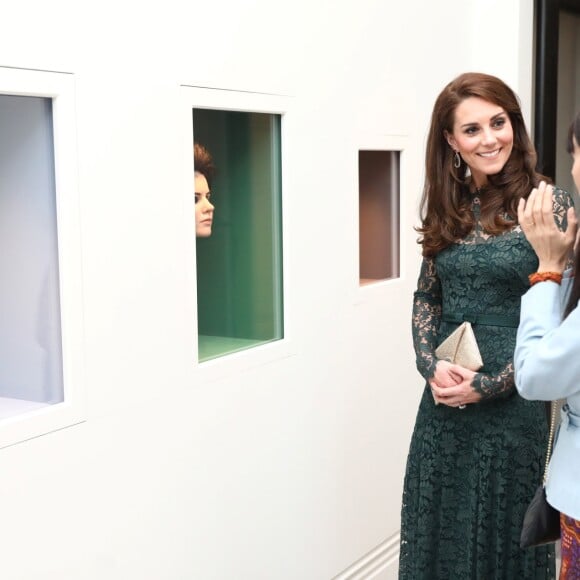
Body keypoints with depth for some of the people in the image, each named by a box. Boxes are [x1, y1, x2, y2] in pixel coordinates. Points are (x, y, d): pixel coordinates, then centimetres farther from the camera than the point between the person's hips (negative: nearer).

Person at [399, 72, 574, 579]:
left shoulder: (549, 205, -9)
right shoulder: (448, 207, 5)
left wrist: (489, 384, -14)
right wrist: (432, 365, -6)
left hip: (513, 404, -4)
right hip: (445, 400, 4)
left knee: (501, 534, 10)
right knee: (439, 530, 14)